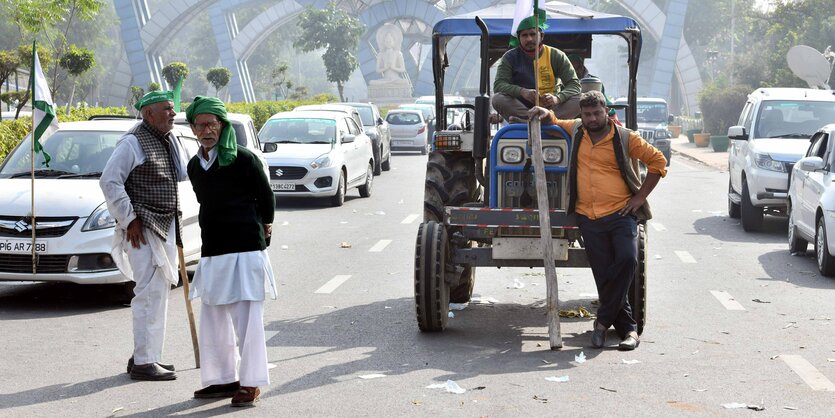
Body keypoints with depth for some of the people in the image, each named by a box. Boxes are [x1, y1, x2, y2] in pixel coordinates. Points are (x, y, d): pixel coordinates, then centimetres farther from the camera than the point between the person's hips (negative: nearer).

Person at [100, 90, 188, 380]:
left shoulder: (170, 141, 13)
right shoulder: (133, 143, -13)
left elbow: (182, 173, 27)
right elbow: (109, 181, -17)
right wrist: (129, 220, -18)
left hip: (167, 226, 9)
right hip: (143, 228, -9)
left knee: (158, 291, 13)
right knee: (150, 292, -11)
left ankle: (145, 354, 23)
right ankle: (143, 362, -7)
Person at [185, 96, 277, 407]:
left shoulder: (243, 159, -8)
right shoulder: (194, 166, 10)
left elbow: (266, 197, 1)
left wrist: (262, 226, 14)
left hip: (245, 248, -7)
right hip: (212, 251, 7)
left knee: (246, 318, -5)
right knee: (213, 320, 11)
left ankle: (251, 383, 2)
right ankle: (225, 379, 22)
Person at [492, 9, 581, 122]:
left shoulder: (556, 56, 4)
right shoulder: (510, 57, 2)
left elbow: (574, 85, -3)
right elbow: (498, 85, -11)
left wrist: (557, 98, -27)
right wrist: (522, 92, -32)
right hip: (520, 108, -1)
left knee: (578, 100, -24)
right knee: (498, 99, -29)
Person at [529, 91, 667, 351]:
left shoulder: (624, 138, -1)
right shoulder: (575, 130, 10)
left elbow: (658, 161, 4)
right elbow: (555, 123, 32)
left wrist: (640, 197, -1)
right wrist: (546, 114, 9)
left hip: (621, 213, -3)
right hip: (589, 219, 3)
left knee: (627, 259, -24)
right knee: (604, 275, 1)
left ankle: (603, 321, -12)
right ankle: (628, 329, 10)